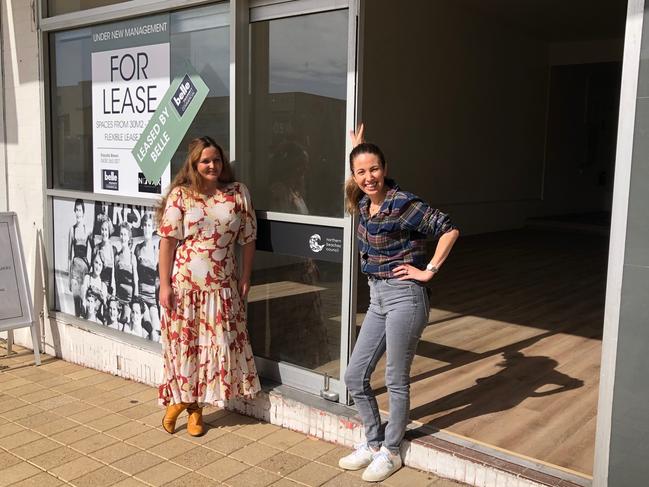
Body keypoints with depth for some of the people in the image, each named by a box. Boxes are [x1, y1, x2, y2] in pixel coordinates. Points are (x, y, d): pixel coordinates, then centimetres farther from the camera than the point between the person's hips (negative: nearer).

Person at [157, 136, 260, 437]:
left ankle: (194, 403, 24)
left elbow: (248, 239, 5)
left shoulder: (238, 193, 2)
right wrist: (165, 285, -10)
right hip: (185, 283, -2)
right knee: (184, 342, 5)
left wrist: (245, 278, 2)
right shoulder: (180, 195, -3)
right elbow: (168, 241, -5)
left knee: (218, 342, 6)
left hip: (223, 285, 2)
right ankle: (182, 398, 28)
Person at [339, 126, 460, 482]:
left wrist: (428, 271, -15)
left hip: (404, 296, -8)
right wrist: (357, 148, 22)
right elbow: (357, 180, 32)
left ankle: (390, 452, 23)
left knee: (396, 380, 5)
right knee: (354, 376, 11)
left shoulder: (403, 203, -15)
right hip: (377, 297, 8)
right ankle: (373, 442, 29)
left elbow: (449, 229, -19)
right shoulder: (364, 203, 7)